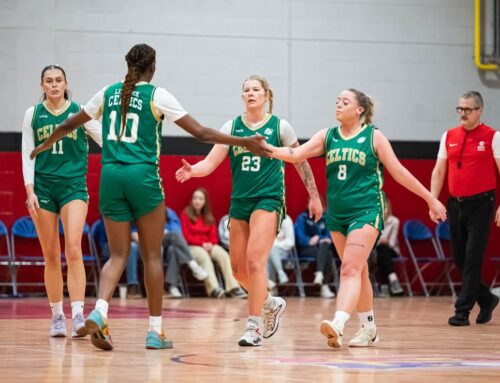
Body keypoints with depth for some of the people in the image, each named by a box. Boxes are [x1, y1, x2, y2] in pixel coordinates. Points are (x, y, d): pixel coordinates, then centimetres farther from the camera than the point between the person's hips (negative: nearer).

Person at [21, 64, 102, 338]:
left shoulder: (79, 111, 1)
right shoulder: (32, 114, 5)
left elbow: (105, 140, 1)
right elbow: (27, 155, 6)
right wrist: (30, 191, -4)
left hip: (73, 185, -2)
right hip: (43, 187, 2)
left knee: (73, 249, -17)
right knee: (51, 256, 4)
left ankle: (78, 315, -20)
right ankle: (57, 316, 14)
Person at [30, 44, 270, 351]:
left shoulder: (108, 93, 10)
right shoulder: (157, 96, -1)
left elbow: (69, 125, 23)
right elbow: (201, 132, -3)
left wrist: (46, 144, 42)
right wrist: (244, 142, 5)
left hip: (111, 175, 4)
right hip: (143, 176, -4)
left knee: (118, 253, 7)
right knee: (152, 255, 6)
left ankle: (99, 311, -19)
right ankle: (155, 330, 9)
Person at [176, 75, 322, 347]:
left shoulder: (280, 127, 0)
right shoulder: (232, 127, 5)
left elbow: (301, 163, 9)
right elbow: (211, 163, -2)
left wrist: (314, 196, 10)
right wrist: (192, 171, -22)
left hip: (268, 200, -5)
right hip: (239, 202, 5)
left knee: (254, 261, -18)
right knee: (238, 268, 8)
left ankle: (254, 327, -14)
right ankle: (270, 304, 33)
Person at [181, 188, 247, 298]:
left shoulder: (209, 217, 18)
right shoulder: (186, 215, 3)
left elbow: (214, 236, 12)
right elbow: (186, 236, -4)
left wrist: (210, 243, -12)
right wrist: (202, 243, -16)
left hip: (208, 246, 4)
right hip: (192, 247, -4)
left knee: (223, 255, -27)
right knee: (204, 256, -38)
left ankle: (233, 287, -40)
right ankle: (214, 289, -52)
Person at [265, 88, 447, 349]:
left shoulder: (374, 137, -3)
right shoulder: (327, 136, 9)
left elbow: (399, 173, 1)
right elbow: (296, 154, -1)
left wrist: (431, 199, 2)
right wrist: (268, 149, -18)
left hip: (366, 211, -5)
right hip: (337, 214, 5)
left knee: (350, 269, -19)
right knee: (358, 271, 14)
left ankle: (338, 324, -34)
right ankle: (369, 328, 24)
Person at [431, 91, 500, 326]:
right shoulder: (449, 136, 10)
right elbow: (439, 171, 12)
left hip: (480, 204, -5)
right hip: (455, 204, 5)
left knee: (472, 260, -7)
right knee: (459, 260, 8)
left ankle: (462, 311, -4)